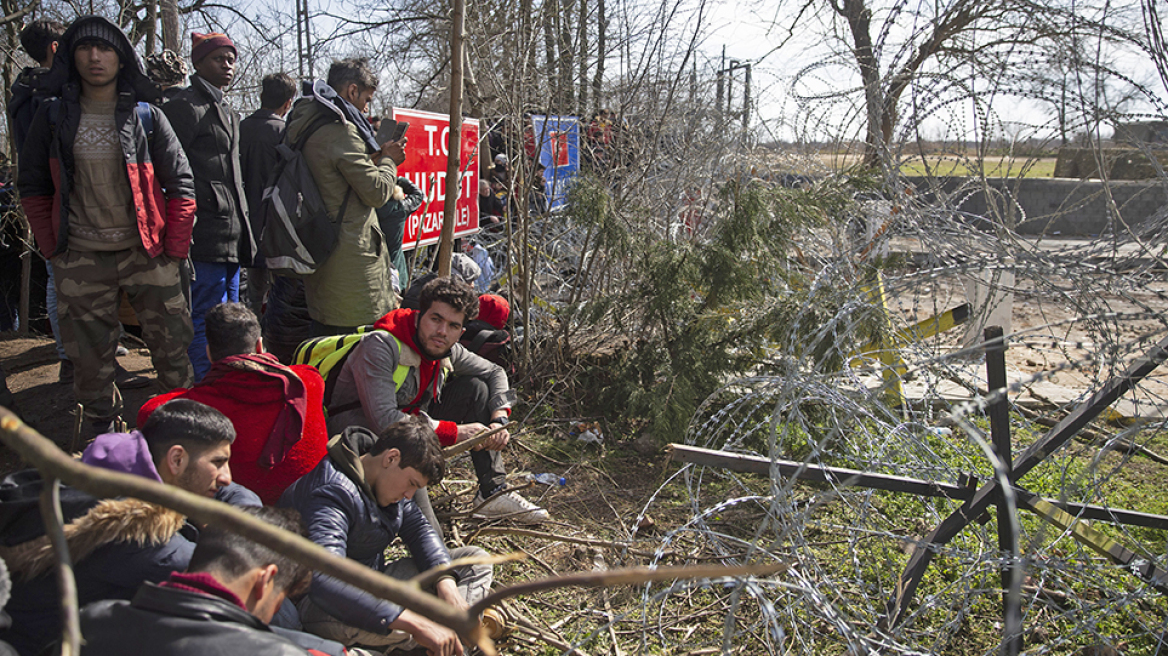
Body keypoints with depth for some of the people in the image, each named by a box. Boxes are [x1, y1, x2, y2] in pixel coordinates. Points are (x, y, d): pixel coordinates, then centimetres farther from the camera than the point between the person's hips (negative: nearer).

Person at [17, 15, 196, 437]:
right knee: (89, 357, 8)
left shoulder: (146, 116, 1)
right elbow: (33, 188, 11)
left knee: (172, 345, 1)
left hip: (146, 252, -1)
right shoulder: (53, 118, 5)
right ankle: (102, 431, 25)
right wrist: (53, 249, 4)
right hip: (81, 260, 1)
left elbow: (180, 184, 1)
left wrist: (175, 250, -4)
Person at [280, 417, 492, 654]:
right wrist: (415, 624, -49)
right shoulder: (333, 492, -30)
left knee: (476, 560, 1)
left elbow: (418, 528, 6)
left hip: (373, 585, 9)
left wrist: (446, 582, -15)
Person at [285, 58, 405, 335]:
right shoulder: (340, 130, -15)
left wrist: (375, 156, 12)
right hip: (349, 255, -10)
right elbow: (376, 192, -15)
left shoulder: (304, 124, 14)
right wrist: (388, 160, 3)